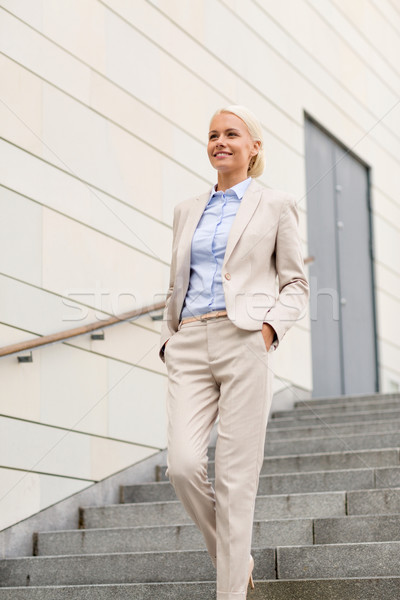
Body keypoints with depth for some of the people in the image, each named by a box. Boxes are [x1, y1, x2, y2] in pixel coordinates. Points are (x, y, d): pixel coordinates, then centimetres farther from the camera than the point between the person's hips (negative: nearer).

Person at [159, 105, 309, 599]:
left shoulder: (276, 205, 8)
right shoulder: (188, 210, 20)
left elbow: (296, 286, 7)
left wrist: (269, 328, -10)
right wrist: (168, 339, 10)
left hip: (244, 343, -3)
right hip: (190, 349, 4)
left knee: (235, 477, -7)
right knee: (182, 465, -12)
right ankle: (233, 557, 13)